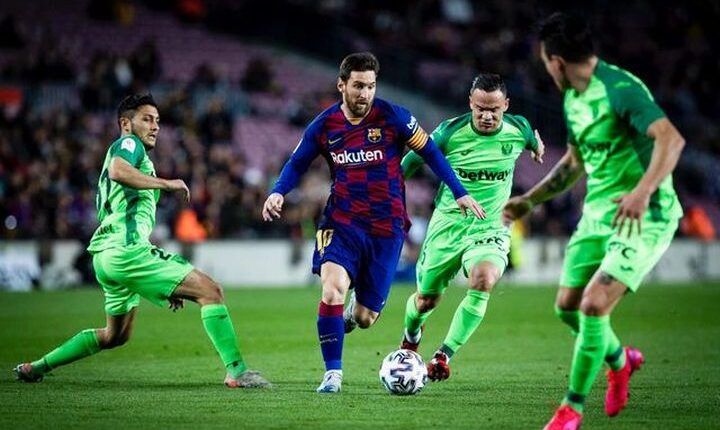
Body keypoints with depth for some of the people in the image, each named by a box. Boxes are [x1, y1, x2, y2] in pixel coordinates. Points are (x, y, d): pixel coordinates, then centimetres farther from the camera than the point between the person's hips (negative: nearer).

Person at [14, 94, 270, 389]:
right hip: (126, 250, -11)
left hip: (106, 257, 11)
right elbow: (118, 171, -26)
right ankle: (236, 371, -21)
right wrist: (165, 183, -17)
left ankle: (36, 367, 30)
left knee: (116, 336, 26)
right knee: (209, 290, -15)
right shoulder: (128, 144, 1)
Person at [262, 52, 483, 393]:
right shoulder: (324, 125, -2)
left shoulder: (393, 118, -8)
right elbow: (297, 164, 11)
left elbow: (429, 151, 3)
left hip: (386, 228, -1)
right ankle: (333, 373, -13)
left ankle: (354, 310, 42)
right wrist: (277, 193, -8)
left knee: (365, 319, 1)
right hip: (341, 222, 1)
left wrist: (459, 193, -1)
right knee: (333, 286, -27)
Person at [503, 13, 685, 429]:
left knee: (594, 305, -18)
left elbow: (671, 138, -33)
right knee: (568, 305, 11)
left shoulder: (620, 89, -20)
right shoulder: (573, 98, 10)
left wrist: (643, 191, -43)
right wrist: (529, 200, 29)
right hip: (597, 213, 9)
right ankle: (620, 360, 40)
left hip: (643, 218, -9)